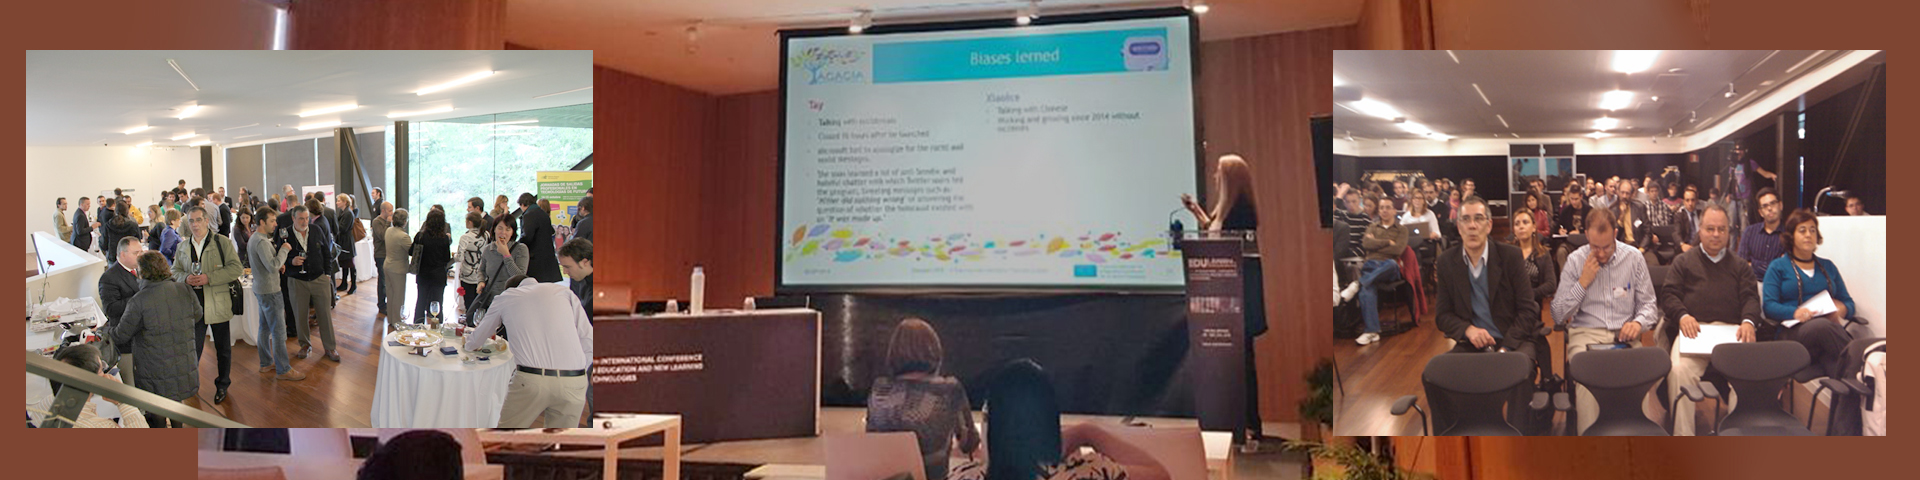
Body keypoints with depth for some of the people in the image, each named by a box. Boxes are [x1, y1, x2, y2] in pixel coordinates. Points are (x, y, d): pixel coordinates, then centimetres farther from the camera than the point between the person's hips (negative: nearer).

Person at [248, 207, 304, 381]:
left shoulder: (254, 239, 12)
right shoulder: (262, 241, -21)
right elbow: (272, 267, -29)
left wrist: (278, 264, 5)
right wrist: (284, 249, -19)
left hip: (260, 288, 11)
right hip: (269, 290, -11)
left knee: (265, 327, 19)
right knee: (278, 331, -6)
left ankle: (266, 363, 29)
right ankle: (283, 370, -2)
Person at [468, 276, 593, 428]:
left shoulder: (505, 297, 18)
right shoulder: (564, 292, 18)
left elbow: (473, 343, 29)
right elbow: (589, 344, 9)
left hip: (531, 381, -1)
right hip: (575, 381, 2)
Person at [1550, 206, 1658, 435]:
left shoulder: (1634, 258, 8)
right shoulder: (1575, 260, 5)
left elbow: (1648, 304, 13)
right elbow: (1558, 315, 4)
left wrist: (1638, 322, -10)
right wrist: (1583, 282, -6)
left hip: (1624, 334, 1)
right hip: (1586, 333, -1)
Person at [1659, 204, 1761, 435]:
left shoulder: (1739, 265, 28)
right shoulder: (1684, 261, 24)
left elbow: (1750, 298, 14)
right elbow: (1668, 294, 11)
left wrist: (1748, 321, -9)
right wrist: (1682, 315, -11)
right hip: (1693, 329, -1)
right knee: (1679, 370, -31)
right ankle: (1682, 436, -27)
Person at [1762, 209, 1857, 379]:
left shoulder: (1828, 266, 27)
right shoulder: (1778, 267, 16)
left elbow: (1849, 303, 21)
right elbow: (1769, 306, 2)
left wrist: (1840, 309, -4)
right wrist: (1795, 312, -18)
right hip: (1794, 331, -2)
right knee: (1822, 325, -39)